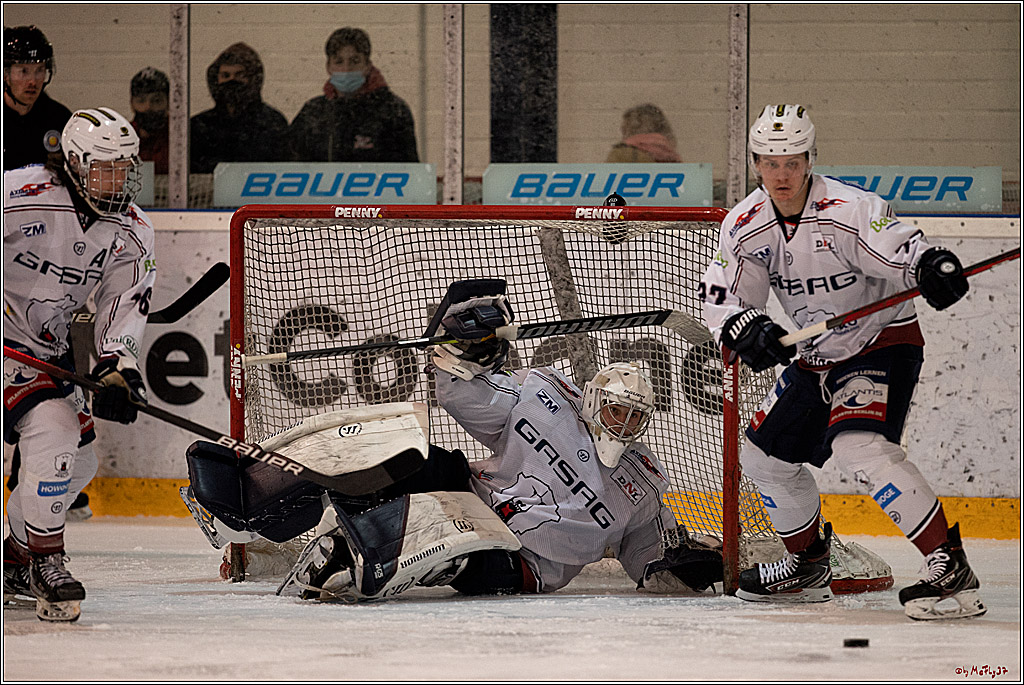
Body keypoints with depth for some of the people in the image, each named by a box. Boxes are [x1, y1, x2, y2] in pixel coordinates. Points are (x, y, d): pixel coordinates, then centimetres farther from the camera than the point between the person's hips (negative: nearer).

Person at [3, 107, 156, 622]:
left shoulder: (132, 233, -3)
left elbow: (124, 307, -5)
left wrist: (116, 367, -22)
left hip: (48, 347, 8)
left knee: (78, 462, 7)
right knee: (51, 430, -23)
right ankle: (45, 561, -15)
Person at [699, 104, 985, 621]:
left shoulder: (848, 211, -24)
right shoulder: (745, 225, -5)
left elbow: (901, 248, -36)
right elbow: (722, 296, -7)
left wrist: (932, 266, -59)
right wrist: (745, 327, -29)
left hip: (883, 342, -8)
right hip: (818, 359, 8)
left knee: (859, 446, -30)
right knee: (764, 454, 13)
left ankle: (951, 567, -32)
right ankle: (807, 566, 35)